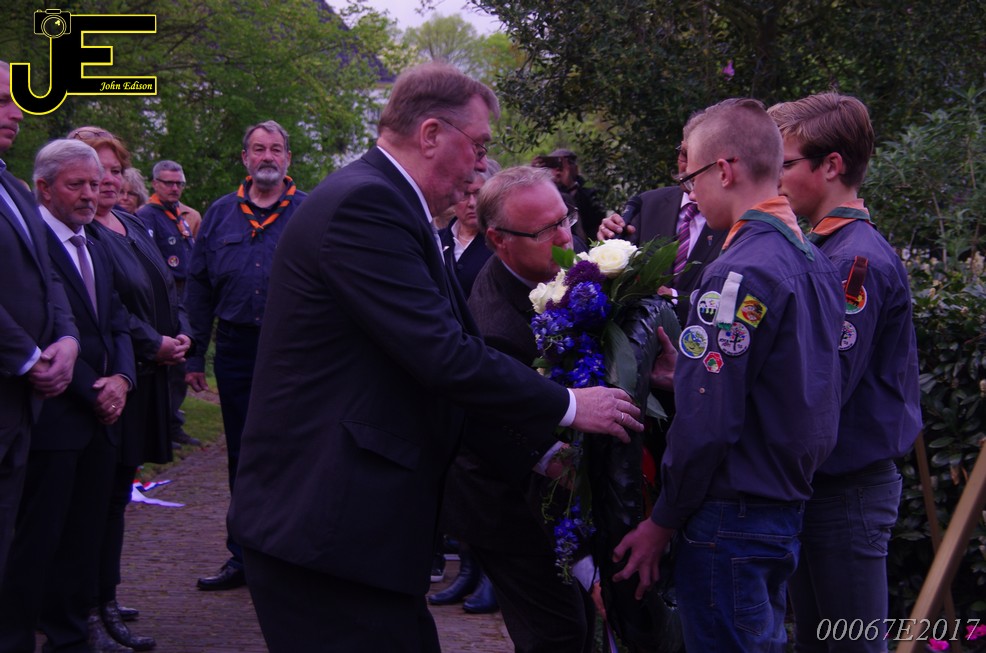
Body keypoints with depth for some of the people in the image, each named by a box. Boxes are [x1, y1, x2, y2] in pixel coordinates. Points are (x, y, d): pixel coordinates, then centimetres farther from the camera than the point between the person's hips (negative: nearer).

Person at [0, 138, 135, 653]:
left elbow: (116, 323, 19)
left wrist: (121, 378, 0)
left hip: (99, 417, 8)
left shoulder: (95, 250, 19)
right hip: (53, 417, -8)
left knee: (85, 536, 11)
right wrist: (92, 393, -11)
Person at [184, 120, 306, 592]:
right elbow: (199, 288, 9)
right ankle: (244, 556, 20)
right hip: (236, 349, 3)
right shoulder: (221, 214, 8)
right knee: (242, 457, 10)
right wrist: (194, 355, 5)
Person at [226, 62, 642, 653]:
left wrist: (544, 455, 18)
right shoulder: (365, 204, -15)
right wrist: (568, 408, -8)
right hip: (328, 533, -10)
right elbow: (443, 357, -20)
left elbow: (438, 379, 19)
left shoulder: (380, 201, 17)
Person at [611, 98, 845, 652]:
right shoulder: (815, 260, 9)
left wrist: (662, 523, -11)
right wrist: (685, 371, 14)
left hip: (731, 522, -9)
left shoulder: (740, 272, -19)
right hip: (788, 509, 9)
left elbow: (709, 423, -21)